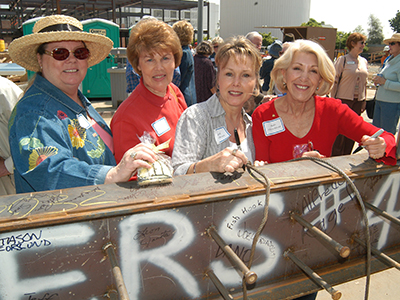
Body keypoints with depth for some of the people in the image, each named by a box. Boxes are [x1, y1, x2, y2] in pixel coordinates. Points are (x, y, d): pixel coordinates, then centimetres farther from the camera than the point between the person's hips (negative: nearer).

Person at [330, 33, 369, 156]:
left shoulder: (364, 61, 11)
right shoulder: (343, 60, -5)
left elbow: (365, 82, 15)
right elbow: (335, 81, -7)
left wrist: (364, 101, 11)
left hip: (358, 101, 5)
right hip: (343, 100, -5)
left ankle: (346, 157, 21)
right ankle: (335, 157, 13)